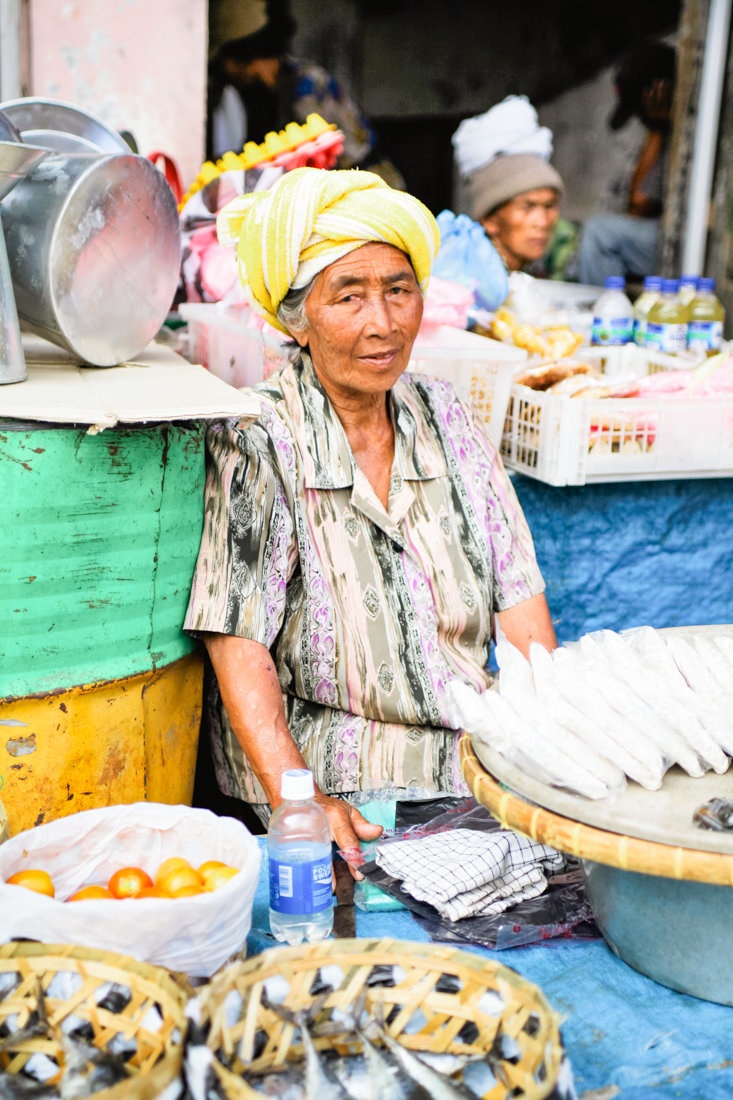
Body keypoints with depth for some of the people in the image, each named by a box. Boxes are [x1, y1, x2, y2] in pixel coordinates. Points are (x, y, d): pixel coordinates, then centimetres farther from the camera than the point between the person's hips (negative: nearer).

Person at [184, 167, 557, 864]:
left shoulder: (447, 419, 8)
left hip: (470, 748, 6)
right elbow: (238, 648, -14)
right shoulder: (256, 442, -9)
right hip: (333, 770, -5)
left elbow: (520, 600, 7)